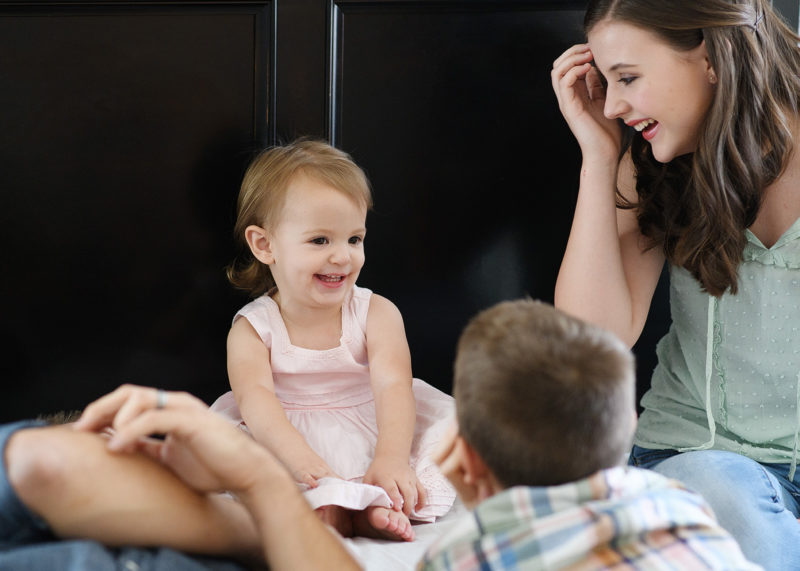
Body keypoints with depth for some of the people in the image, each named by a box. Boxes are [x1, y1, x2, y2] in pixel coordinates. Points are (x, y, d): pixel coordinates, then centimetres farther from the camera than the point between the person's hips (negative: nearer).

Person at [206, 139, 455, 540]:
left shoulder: (376, 314, 0)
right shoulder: (251, 329, -2)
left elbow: (393, 386, -16)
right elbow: (256, 398, -20)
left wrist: (391, 457, -36)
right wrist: (300, 457, -40)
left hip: (374, 437, 1)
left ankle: (373, 510, -40)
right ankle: (321, 510, -42)